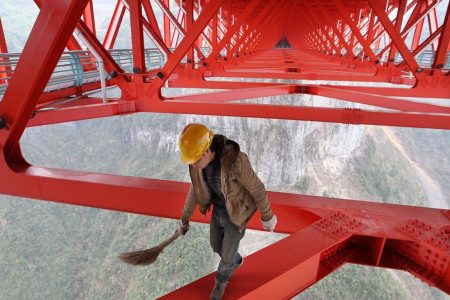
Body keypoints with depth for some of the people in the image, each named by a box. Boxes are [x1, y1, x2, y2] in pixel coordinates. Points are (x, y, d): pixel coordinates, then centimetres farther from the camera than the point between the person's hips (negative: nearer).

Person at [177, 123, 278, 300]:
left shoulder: (235, 161, -39)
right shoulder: (200, 157, -17)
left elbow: (257, 189, -23)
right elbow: (197, 188, -1)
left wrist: (267, 217, -7)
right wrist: (185, 217, 9)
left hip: (237, 212, -6)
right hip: (219, 207, 6)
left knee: (227, 254, 16)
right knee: (216, 245, 27)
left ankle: (221, 281, 52)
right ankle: (236, 262, 61)